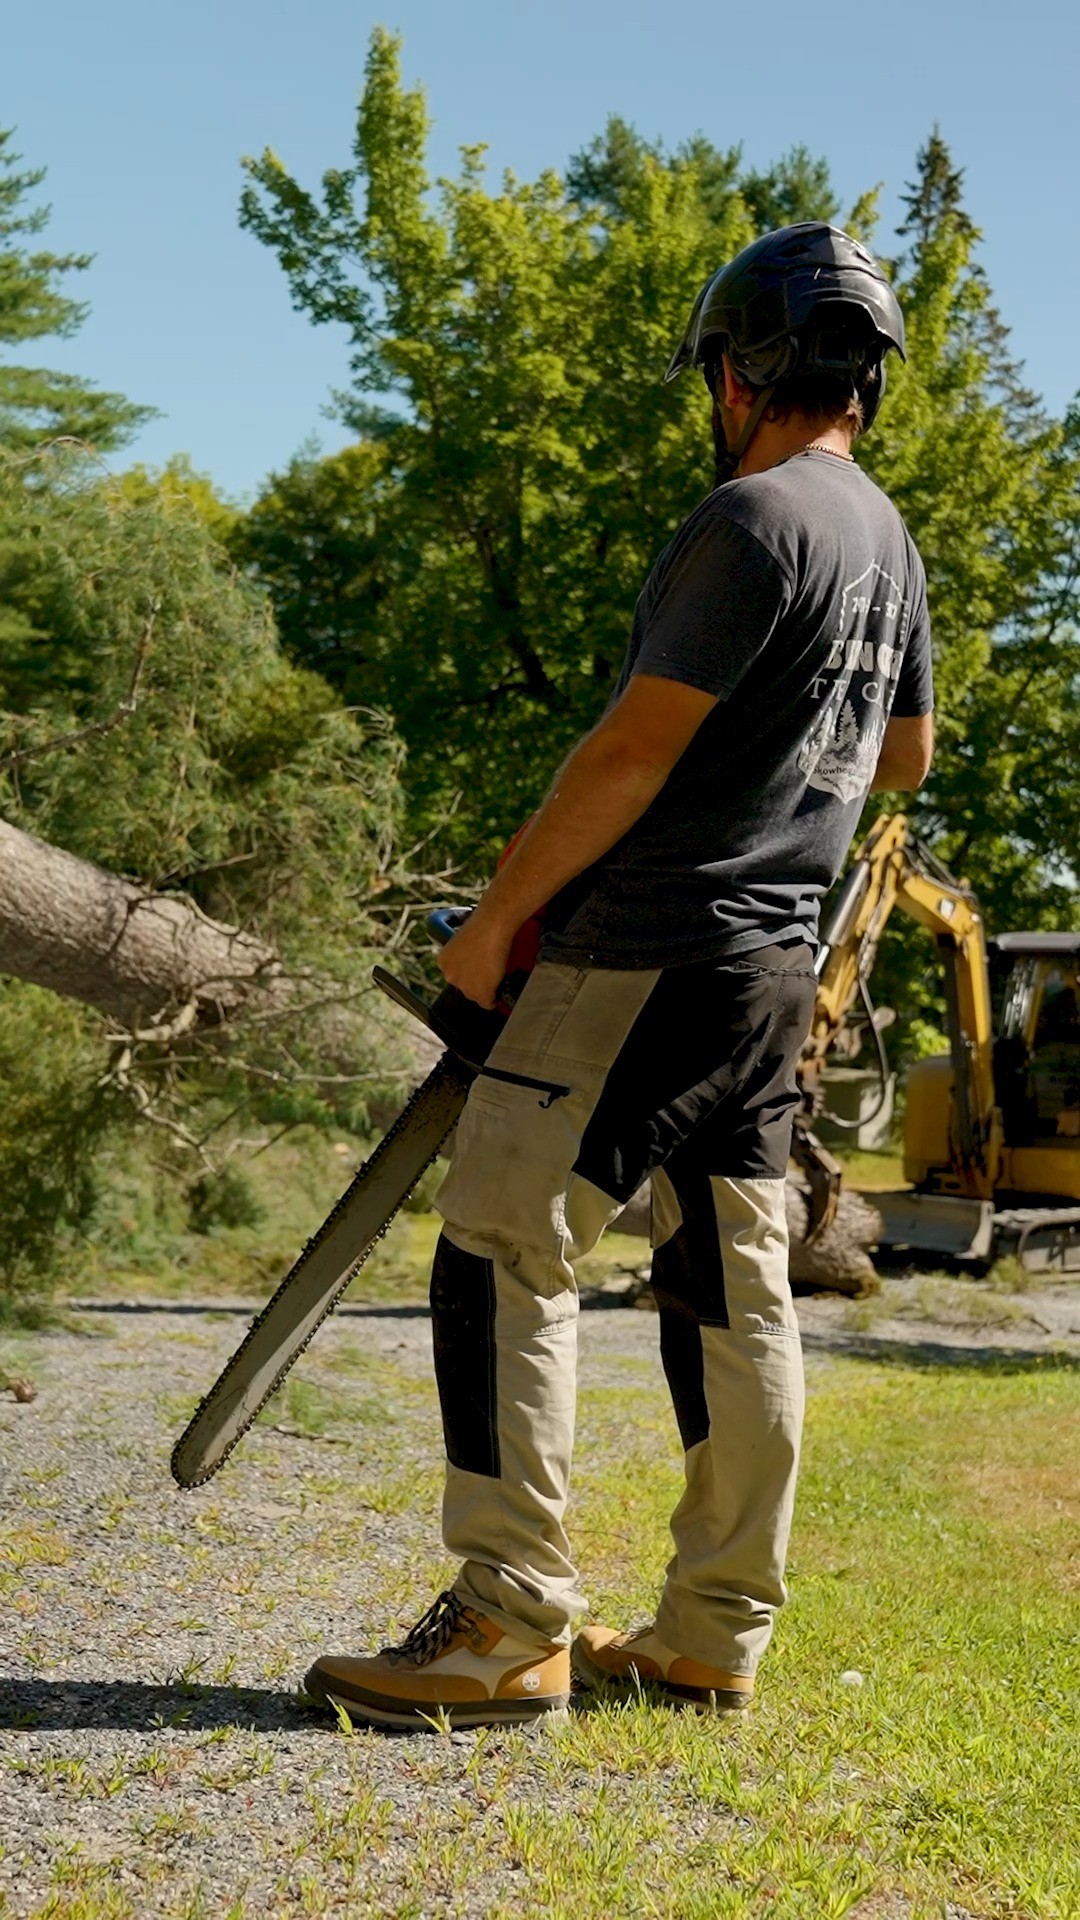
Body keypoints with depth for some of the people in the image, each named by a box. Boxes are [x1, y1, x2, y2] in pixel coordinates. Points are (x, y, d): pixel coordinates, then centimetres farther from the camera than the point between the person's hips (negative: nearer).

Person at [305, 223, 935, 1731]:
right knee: (732, 1287, 9)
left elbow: (635, 750, -16)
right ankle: (715, 1639, 16)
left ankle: (511, 1628, -6)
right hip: (778, 963, 9)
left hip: (653, 956, -9)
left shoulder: (753, 517, -13)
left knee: (503, 1254, -7)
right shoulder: (890, 539, 15)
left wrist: (495, 919, -9)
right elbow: (905, 756, 28)